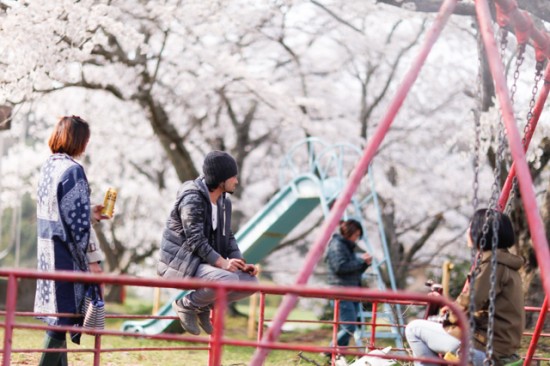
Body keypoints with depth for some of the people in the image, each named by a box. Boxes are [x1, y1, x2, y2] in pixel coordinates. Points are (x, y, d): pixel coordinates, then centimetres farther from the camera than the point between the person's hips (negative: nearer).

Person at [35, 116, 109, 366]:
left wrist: (90, 214, 23)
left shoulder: (49, 166, 10)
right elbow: (77, 221, -17)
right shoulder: (72, 170, -16)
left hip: (47, 251, 9)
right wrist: (92, 258, -12)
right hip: (65, 254, -9)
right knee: (64, 313, -4)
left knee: (57, 312, 15)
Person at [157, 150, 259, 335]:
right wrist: (222, 263, -30)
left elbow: (228, 237, 13)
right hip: (181, 262, -9)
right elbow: (195, 239, -23)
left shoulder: (224, 202, 10)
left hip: (204, 262, 9)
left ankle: (204, 305, 9)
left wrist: (241, 263, -4)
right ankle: (186, 305, -8)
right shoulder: (192, 199, -17)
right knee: (228, 280, -32)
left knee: (250, 281, -4)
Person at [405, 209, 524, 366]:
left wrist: (453, 315, 0)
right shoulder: (505, 261, 14)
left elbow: (471, 303, -20)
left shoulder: (493, 263, -16)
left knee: (414, 329, -2)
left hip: (486, 348, -10)